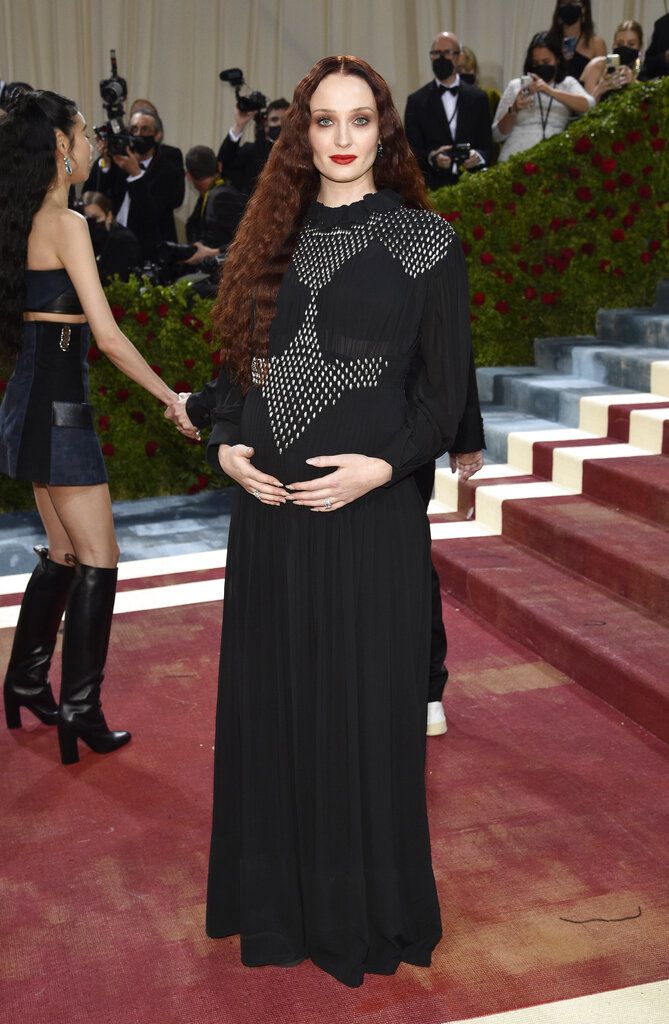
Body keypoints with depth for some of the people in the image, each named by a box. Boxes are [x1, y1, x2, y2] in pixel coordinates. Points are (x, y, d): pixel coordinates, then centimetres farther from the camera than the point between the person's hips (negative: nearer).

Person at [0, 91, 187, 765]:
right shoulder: (67, 223, -15)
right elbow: (107, 335, -19)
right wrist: (172, 398, -12)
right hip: (58, 405, -9)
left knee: (64, 552, 18)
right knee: (97, 560, -1)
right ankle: (79, 711, 6)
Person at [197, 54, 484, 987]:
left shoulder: (424, 239, 0)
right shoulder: (271, 237, 11)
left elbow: (445, 383, -2)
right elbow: (237, 361, 13)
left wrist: (386, 464, -16)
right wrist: (226, 445, -5)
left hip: (370, 511, -4)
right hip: (266, 508, 4)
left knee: (364, 705, 5)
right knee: (271, 700, 12)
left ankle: (367, 910, 25)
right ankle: (278, 892, 32)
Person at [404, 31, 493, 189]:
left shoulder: (478, 97, 11)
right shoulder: (417, 100, 8)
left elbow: (487, 146, 10)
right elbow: (412, 150, 3)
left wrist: (478, 156, -13)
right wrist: (431, 157, -18)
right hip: (432, 186, -2)